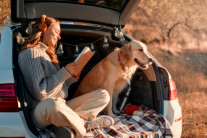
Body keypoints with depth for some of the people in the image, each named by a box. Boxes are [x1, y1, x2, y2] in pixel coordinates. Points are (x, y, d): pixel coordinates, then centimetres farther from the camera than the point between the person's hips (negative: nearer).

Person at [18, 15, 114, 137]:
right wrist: (65, 72, -11)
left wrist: (72, 77, 5)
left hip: (61, 106, 9)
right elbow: (40, 93, -17)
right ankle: (85, 125, -20)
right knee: (52, 103, -45)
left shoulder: (48, 54, 24)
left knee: (103, 95, 0)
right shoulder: (30, 53, -7)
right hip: (41, 112, -9)